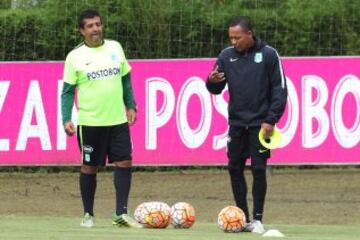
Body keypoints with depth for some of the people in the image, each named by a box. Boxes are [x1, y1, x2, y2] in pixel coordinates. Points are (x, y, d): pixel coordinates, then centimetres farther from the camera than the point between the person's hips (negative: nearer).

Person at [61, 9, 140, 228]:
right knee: (89, 167, 5)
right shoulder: (75, 57, -3)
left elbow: (126, 79, 15)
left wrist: (130, 106, 7)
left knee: (124, 162, -4)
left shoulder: (115, 48, 7)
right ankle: (88, 215, 17)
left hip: (118, 120, 3)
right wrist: (66, 119, -11)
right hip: (89, 122, -3)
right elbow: (67, 90, -1)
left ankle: (121, 214, 0)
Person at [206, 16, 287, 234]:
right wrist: (212, 82, -15)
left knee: (258, 170, -5)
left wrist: (271, 120, -11)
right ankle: (243, 218, 12)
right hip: (236, 123, 4)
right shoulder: (227, 56, 4)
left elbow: (280, 89, -5)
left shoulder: (268, 54, -6)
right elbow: (217, 89, 9)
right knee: (235, 169, 3)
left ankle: (258, 219, 2)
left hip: (260, 124, -4)